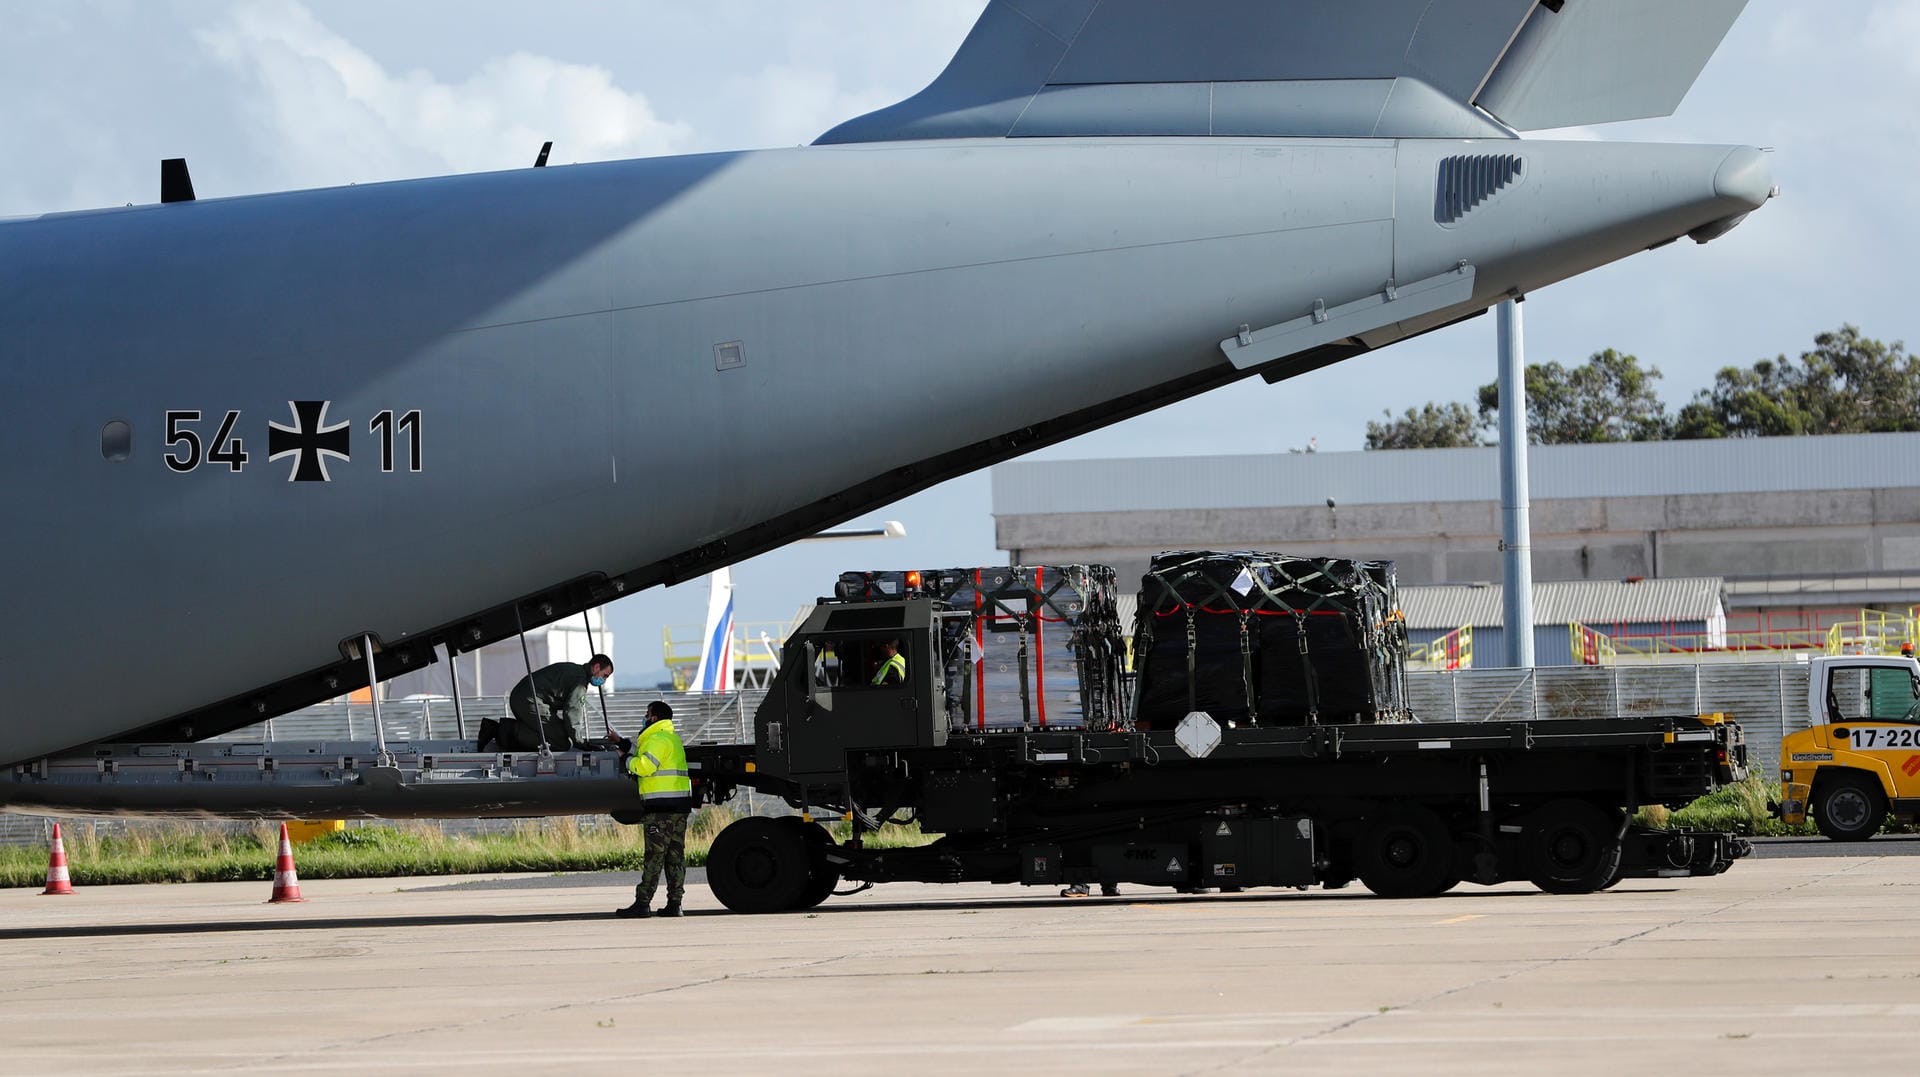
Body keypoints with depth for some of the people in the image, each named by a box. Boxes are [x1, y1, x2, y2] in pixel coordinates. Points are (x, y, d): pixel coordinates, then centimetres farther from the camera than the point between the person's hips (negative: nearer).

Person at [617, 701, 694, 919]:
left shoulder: (658, 739, -11)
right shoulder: (673, 738, 21)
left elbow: (645, 765, -21)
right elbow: (644, 750, 30)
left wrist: (628, 761, -3)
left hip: (661, 806, -9)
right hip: (680, 804, 9)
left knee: (654, 856, -10)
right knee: (676, 855, 7)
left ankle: (643, 903, -10)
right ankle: (674, 903, 6)